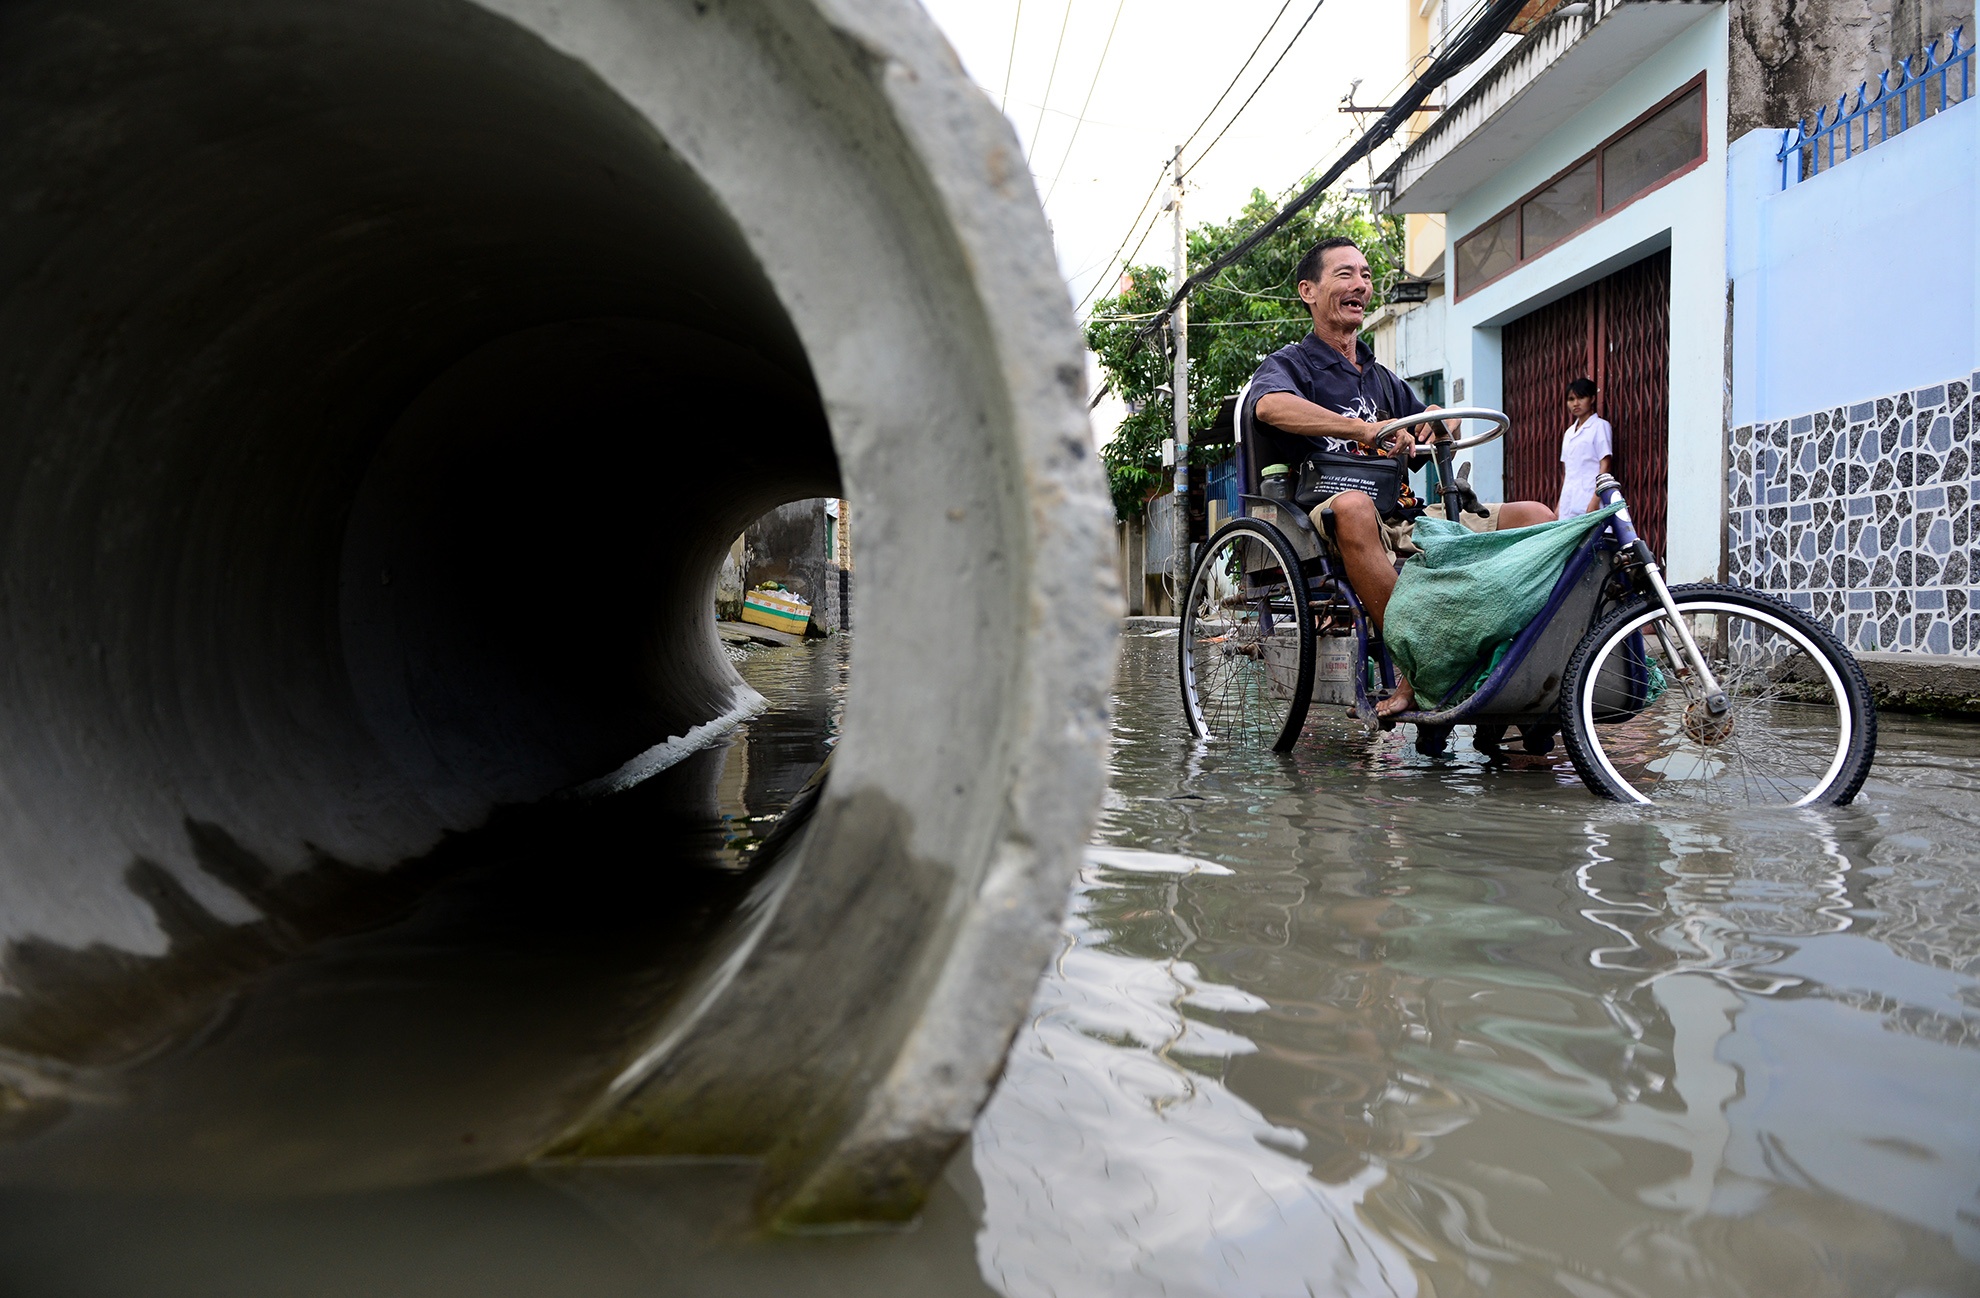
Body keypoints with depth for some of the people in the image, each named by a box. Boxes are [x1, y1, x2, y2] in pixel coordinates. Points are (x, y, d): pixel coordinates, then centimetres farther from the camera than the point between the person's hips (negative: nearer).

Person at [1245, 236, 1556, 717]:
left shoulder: (1382, 378, 29)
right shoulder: (1289, 365, 6)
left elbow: (1442, 426, 32)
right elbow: (1271, 406, -19)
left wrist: (1442, 422, 5)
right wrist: (1365, 429, -32)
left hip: (1403, 519, 7)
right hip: (1325, 526, -6)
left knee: (1536, 515, -9)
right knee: (1354, 506, -42)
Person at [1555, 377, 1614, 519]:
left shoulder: (1600, 426, 0)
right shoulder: (1569, 432, 19)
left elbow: (1605, 466, -6)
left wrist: (1595, 502, -15)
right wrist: (1560, 504, 15)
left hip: (1588, 503, -6)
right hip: (1568, 505, 6)